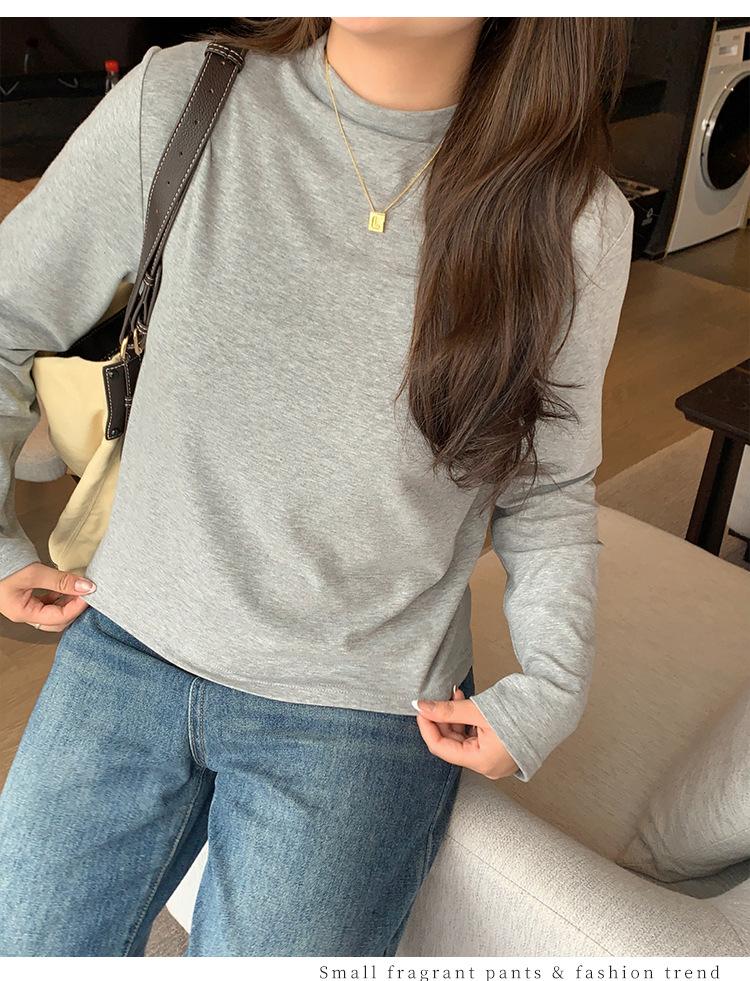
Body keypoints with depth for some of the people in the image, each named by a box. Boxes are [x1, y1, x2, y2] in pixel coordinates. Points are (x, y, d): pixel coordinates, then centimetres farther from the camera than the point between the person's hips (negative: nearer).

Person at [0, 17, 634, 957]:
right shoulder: (177, 102, -9)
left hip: (364, 713, -1)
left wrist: (550, 687, -7)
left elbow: (549, 489, 4)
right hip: (130, 643, 2)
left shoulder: (575, 219, -8)